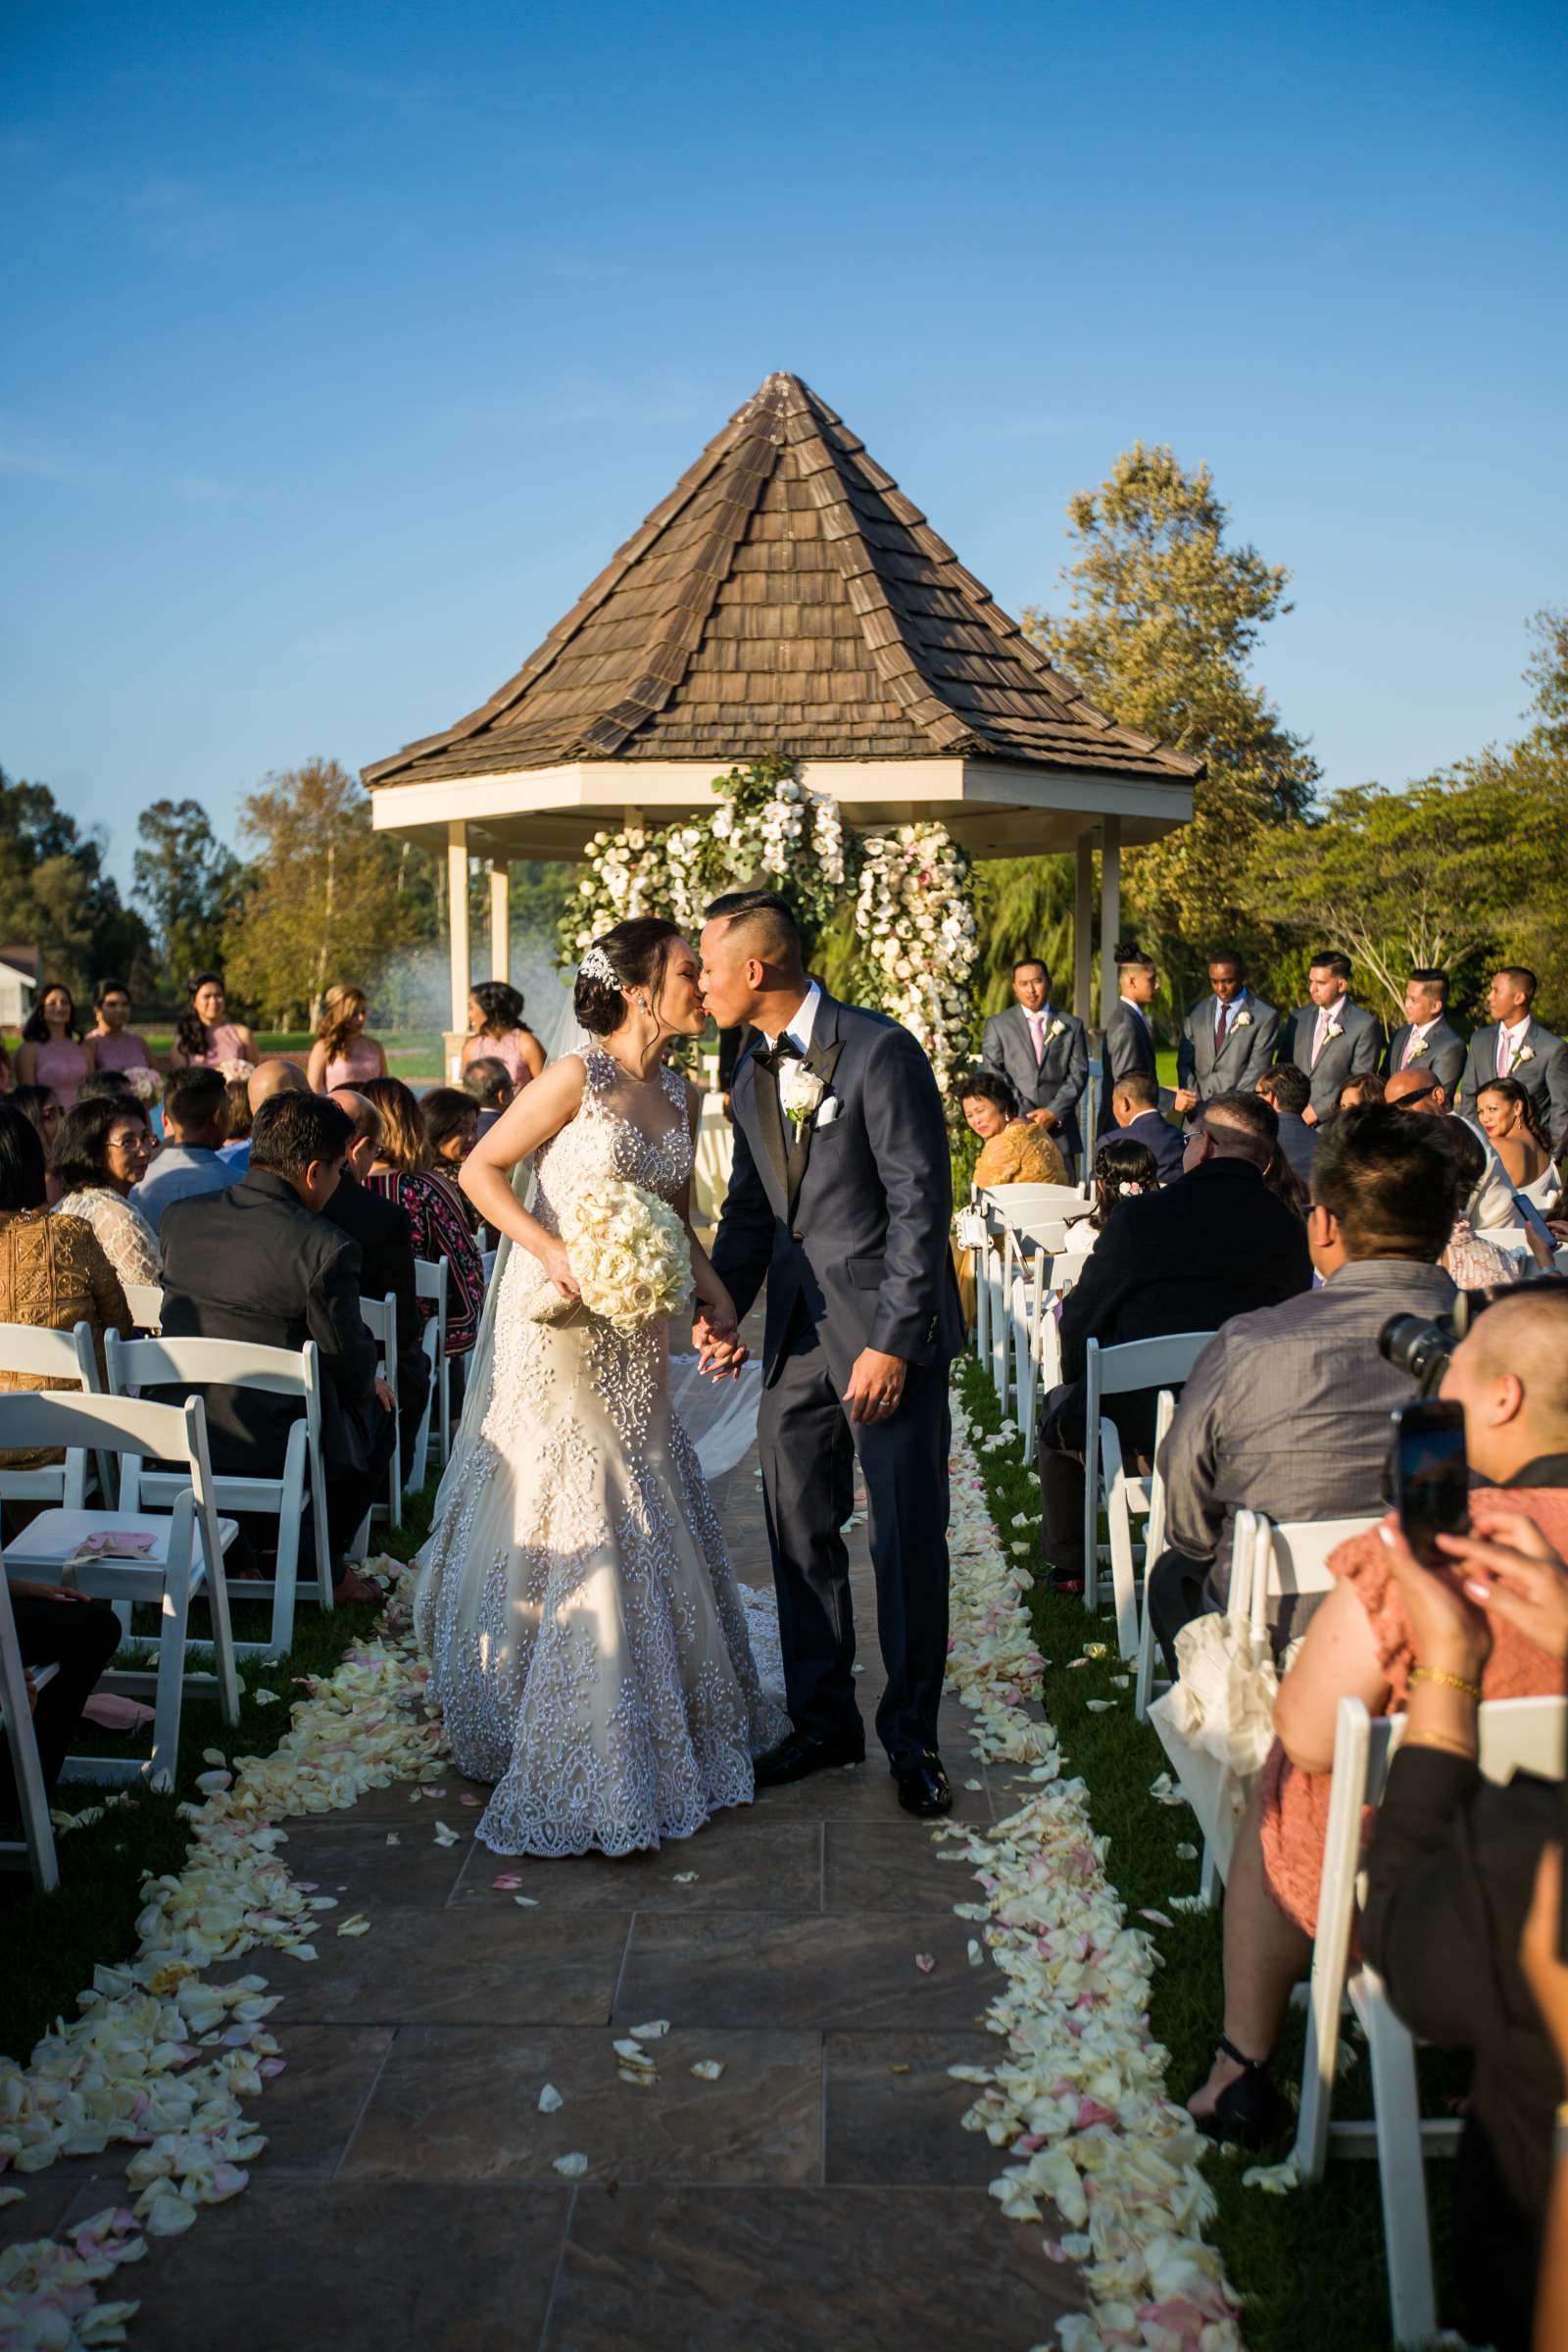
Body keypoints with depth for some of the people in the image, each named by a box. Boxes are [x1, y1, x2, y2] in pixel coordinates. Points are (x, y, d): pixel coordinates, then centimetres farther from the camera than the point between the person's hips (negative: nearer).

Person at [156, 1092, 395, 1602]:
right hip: (274, 1451, -6)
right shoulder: (326, 1248, -21)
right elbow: (350, 1363, -11)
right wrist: (371, 1386, 14)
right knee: (376, 1411, 24)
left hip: (174, 1442, 6)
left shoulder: (178, 1216, -2)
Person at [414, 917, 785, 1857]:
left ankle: (660, 1731, 34)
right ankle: (571, 1767, 13)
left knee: (649, 1522, 15)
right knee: (569, 1528, -1)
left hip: (636, 1336, 7)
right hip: (560, 1324, -7)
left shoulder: (677, 1093, 8)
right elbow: (480, 1168, -10)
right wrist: (550, 1249, -22)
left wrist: (710, 1283, -4)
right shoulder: (577, 1078, -13)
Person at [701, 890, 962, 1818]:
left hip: (889, 1328, -7)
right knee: (800, 1531, 11)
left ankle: (912, 1736, 18)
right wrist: (719, 1305, 2)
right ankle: (824, 1721, 27)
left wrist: (891, 1341, -19)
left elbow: (921, 1203, -16)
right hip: (799, 1328, 7)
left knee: (907, 1540, 1)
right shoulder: (754, 1068, 10)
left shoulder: (880, 1051, -14)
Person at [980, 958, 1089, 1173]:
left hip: (1058, 1128, 1)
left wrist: (1054, 1112, -6)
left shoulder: (1071, 1025, 14)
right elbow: (994, 1075, 3)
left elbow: (1078, 1073, 7)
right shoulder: (998, 1025, 10)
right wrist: (1021, 1114, -8)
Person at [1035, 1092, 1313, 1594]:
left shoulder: (1140, 1215, -9)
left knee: (1060, 1408, 28)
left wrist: (1078, 1383, 17)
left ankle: (1068, 1567, 38)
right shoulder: (1288, 1230, -1)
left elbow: (1082, 1315, -2)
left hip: (1142, 1419, -4)